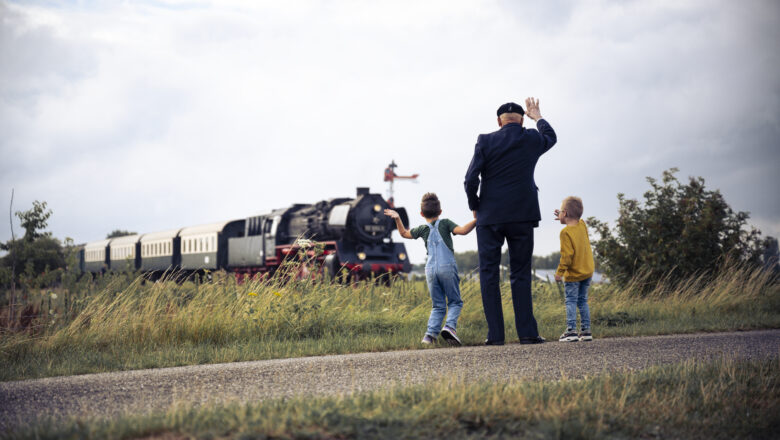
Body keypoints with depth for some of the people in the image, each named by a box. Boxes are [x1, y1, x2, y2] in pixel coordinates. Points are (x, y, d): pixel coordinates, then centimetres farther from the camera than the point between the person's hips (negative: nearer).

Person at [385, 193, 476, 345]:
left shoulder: (422, 229, 12)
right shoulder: (445, 223, 4)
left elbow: (405, 233, 27)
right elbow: (462, 230, -10)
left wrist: (397, 218, 28)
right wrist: (476, 220, -8)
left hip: (430, 269, 3)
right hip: (447, 267, -3)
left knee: (438, 305, 11)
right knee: (455, 302, 7)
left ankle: (431, 333, -8)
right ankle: (450, 326, -19)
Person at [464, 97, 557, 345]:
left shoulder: (485, 141, -4)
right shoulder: (532, 140, 2)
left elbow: (471, 180, -9)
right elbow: (550, 137, 27)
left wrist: (474, 206, 6)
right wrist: (537, 116, 43)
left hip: (490, 216, -1)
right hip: (522, 216, 1)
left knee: (489, 274, 4)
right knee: (521, 274, 7)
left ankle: (495, 334, 0)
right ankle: (526, 332, 2)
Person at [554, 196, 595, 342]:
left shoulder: (565, 232, -17)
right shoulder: (582, 225, 4)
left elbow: (567, 255, -20)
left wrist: (560, 271, -14)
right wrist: (565, 219, 26)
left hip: (573, 275, -7)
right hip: (587, 272, 7)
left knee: (571, 302, -4)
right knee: (583, 301, 13)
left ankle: (571, 330, -10)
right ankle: (586, 330, 12)